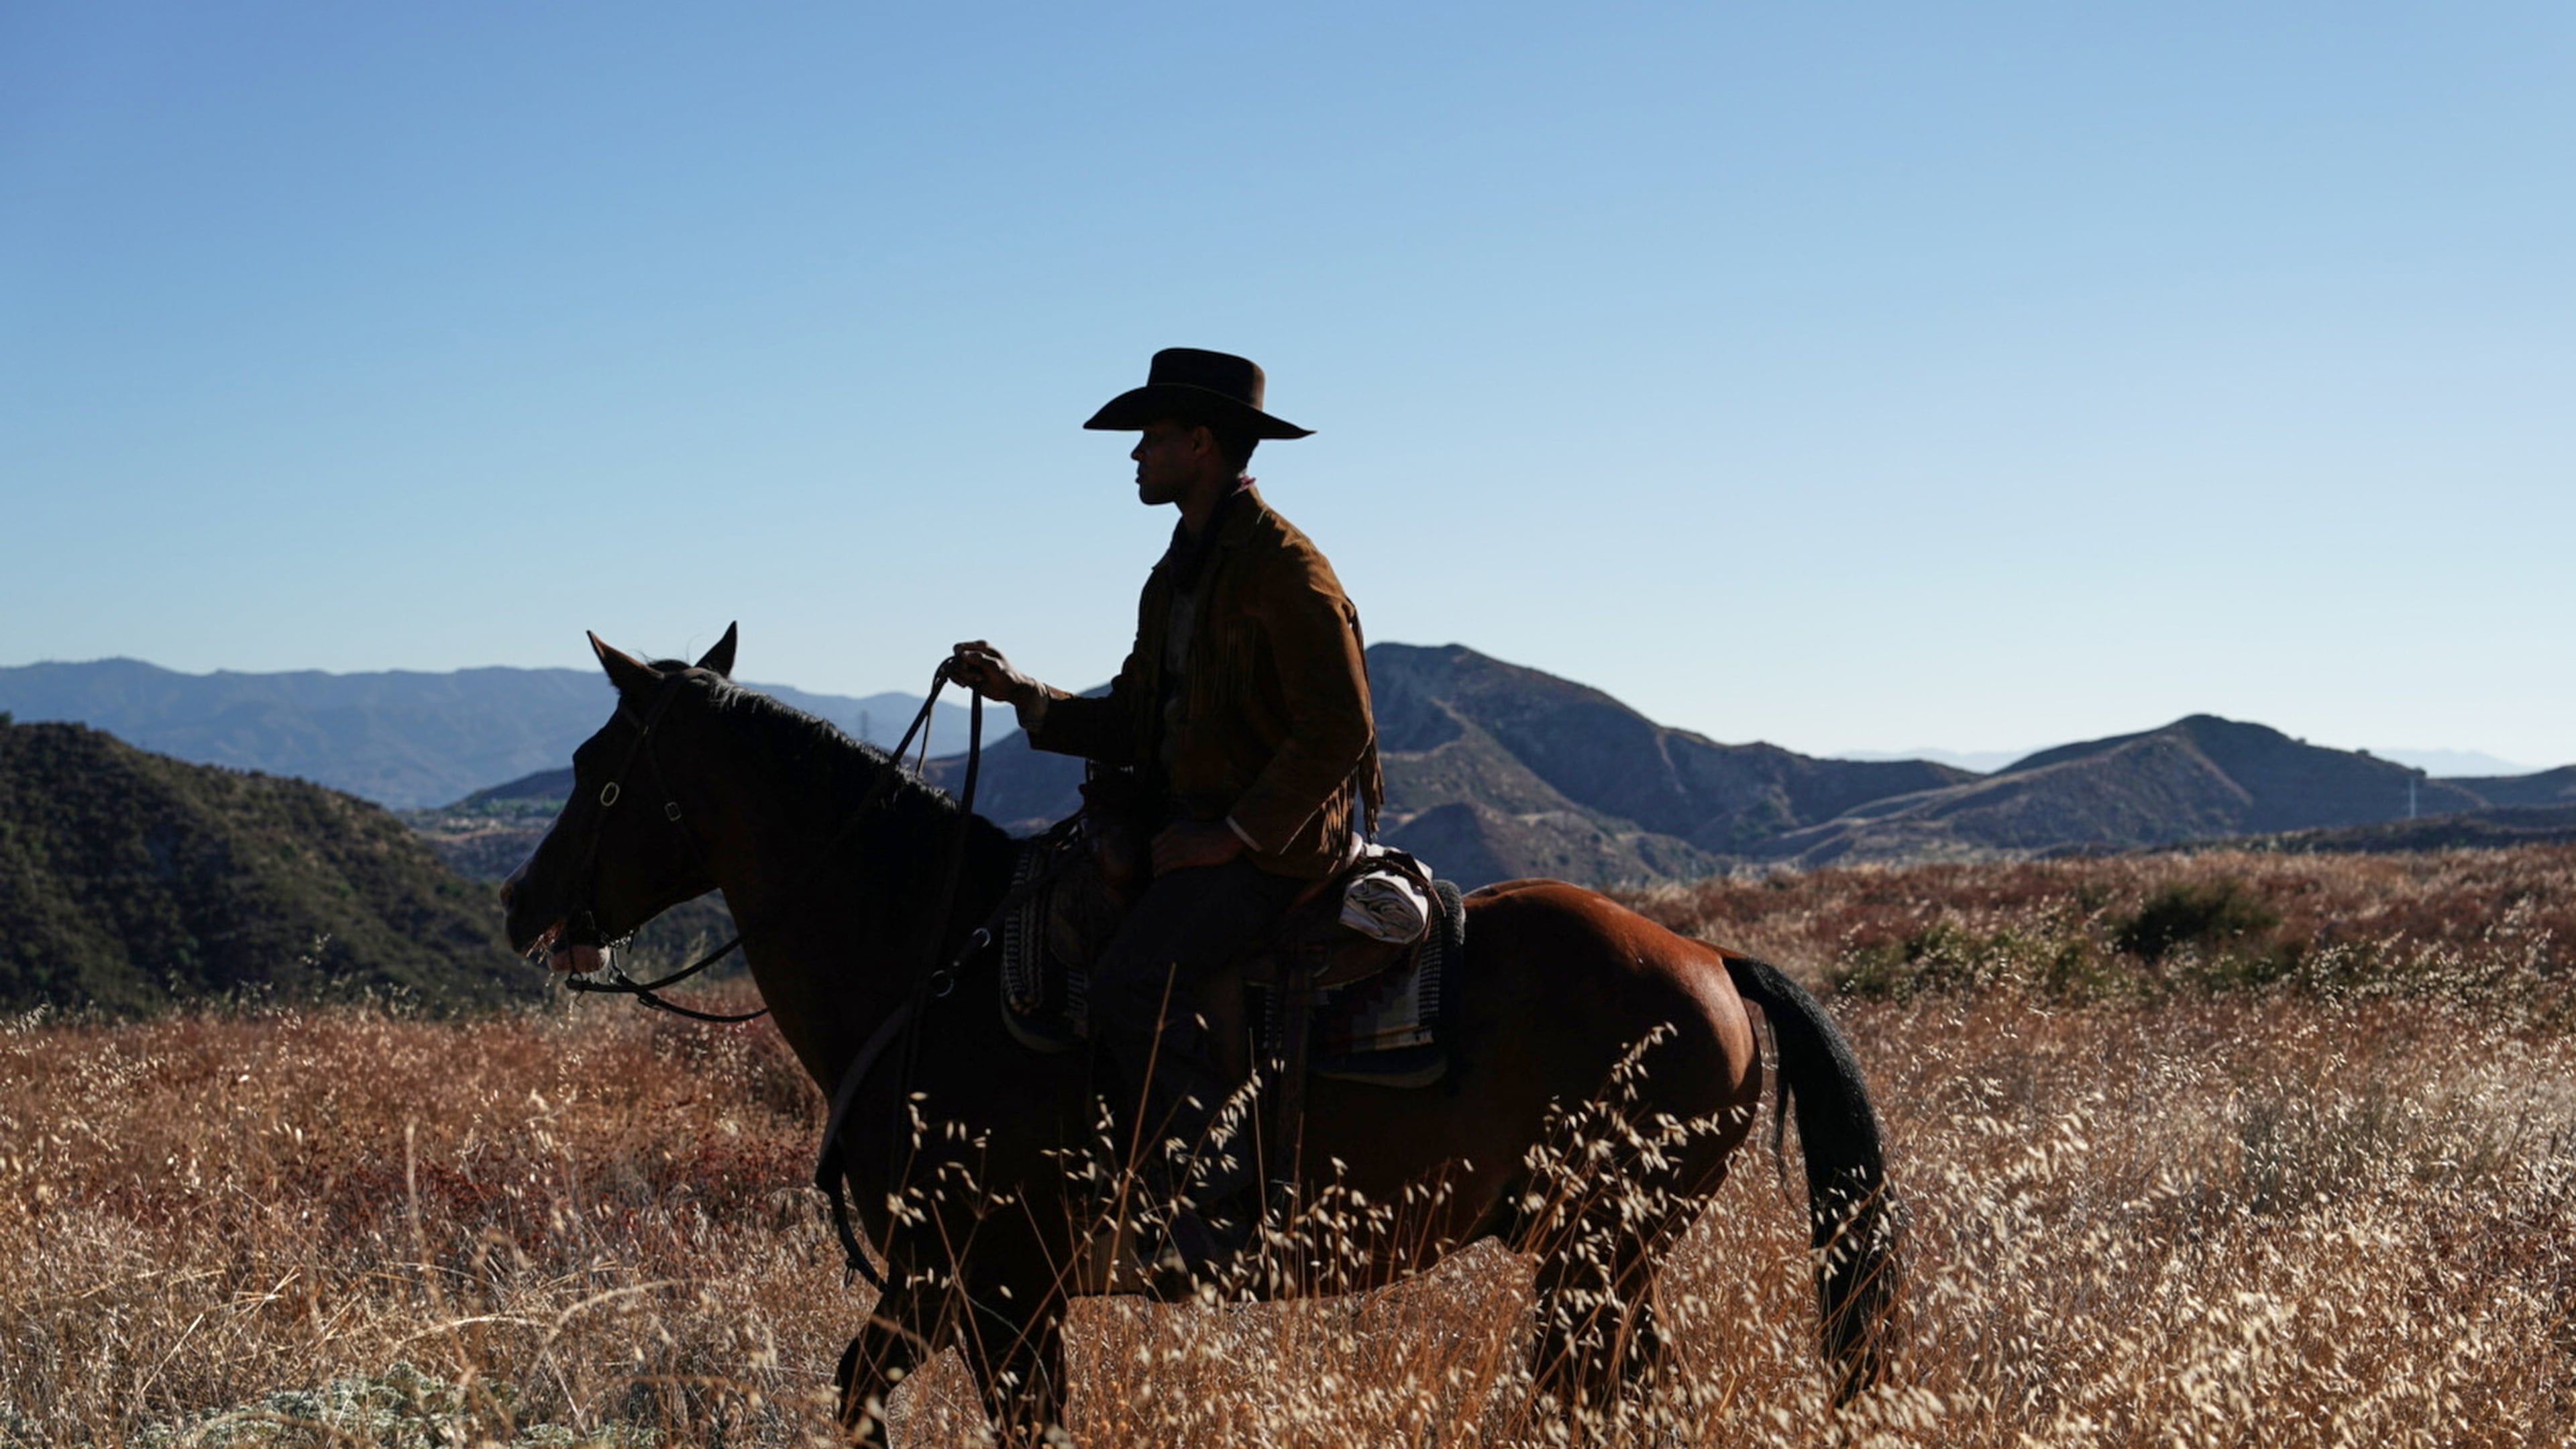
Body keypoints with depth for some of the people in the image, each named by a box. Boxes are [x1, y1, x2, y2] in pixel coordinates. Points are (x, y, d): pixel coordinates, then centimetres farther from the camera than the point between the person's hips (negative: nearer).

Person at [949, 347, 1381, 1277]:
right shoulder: (1177, 575, 17)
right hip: (1196, 824, 10)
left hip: (1275, 842, -10)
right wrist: (1023, 696, 3)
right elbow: (1131, 723, 17)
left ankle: (1216, 1199, -20)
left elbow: (1338, 731, -18)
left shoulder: (1284, 566, -12)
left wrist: (1236, 834, -19)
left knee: (1132, 985, -26)